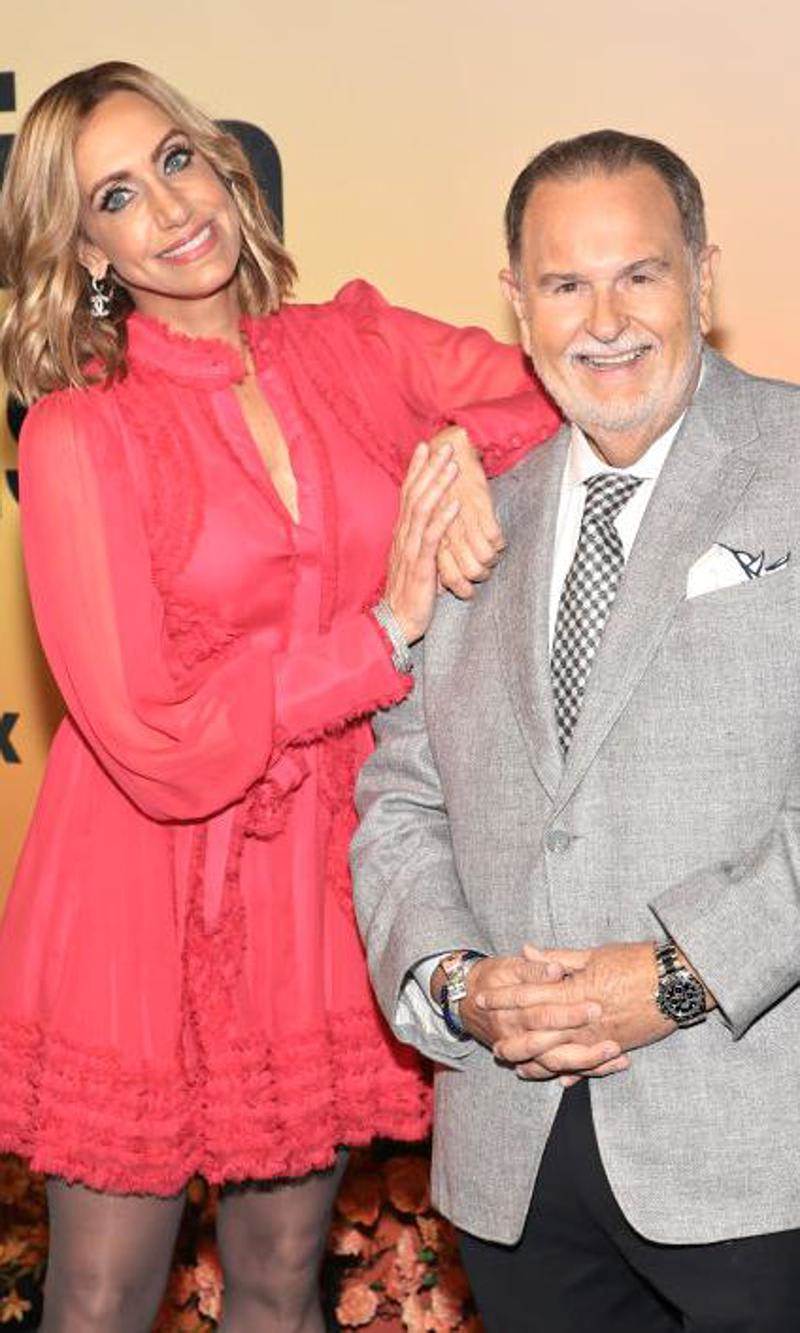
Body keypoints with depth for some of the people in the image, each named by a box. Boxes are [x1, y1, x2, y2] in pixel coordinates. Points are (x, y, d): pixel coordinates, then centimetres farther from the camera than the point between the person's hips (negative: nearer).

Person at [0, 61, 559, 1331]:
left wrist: (464, 441, -23)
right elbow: (158, 746, -16)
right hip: (152, 898, -3)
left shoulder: (357, 348, 1)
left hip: (324, 882, 4)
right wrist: (383, 629, -17)